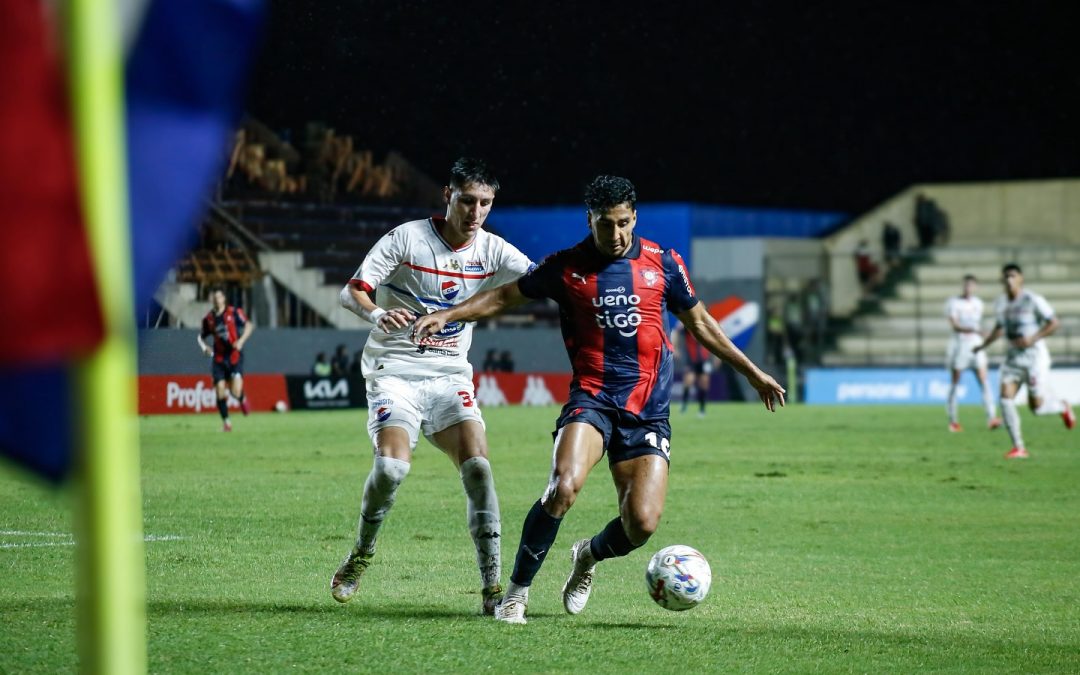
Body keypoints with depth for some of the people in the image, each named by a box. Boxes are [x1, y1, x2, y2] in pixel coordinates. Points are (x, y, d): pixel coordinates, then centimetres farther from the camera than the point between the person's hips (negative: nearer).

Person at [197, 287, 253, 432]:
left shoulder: (234, 312, -4)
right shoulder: (208, 319, 5)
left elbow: (248, 326, -1)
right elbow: (201, 337, 17)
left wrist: (241, 340, -16)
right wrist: (204, 347, -5)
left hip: (234, 356, -3)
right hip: (218, 358, 3)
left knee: (236, 391, -13)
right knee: (220, 391, -5)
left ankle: (242, 400, 25)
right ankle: (226, 421, 11)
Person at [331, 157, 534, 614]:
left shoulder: (491, 251, 3)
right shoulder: (407, 238, -8)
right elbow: (351, 292, -11)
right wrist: (377, 314, -33)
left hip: (450, 376, 3)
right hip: (395, 370, -3)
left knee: (478, 467, -17)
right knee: (392, 465, -24)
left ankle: (492, 588, -14)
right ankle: (361, 556, 4)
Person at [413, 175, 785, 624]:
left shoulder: (662, 263, 6)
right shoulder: (567, 267, 2)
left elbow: (699, 323, 18)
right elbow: (505, 297, 14)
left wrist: (752, 373, 22)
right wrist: (447, 316, 2)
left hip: (648, 412, 2)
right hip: (592, 399, -2)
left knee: (642, 524, -12)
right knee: (563, 487, -29)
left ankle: (591, 555, 25)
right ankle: (517, 591, -12)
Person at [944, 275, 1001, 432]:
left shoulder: (977, 303, 11)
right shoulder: (953, 303, -5)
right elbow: (954, 325, -17)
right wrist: (972, 330, -30)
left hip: (975, 344, 4)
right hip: (959, 343, -4)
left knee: (984, 381, -8)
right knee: (955, 383, 2)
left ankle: (991, 418, -15)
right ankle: (953, 421, 12)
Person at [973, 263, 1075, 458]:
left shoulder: (1033, 300, -13)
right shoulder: (1000, 303, 6)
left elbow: (1054, 323, -10)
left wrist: (1033, 339, -20)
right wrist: (984, 345, 16)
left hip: (1034, 356, -5)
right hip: (1012, 357, 5)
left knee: (1037, 407, -3)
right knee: (1006, 398, -13)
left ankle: (1062, 407, 33)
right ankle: (1019, 447, -7)